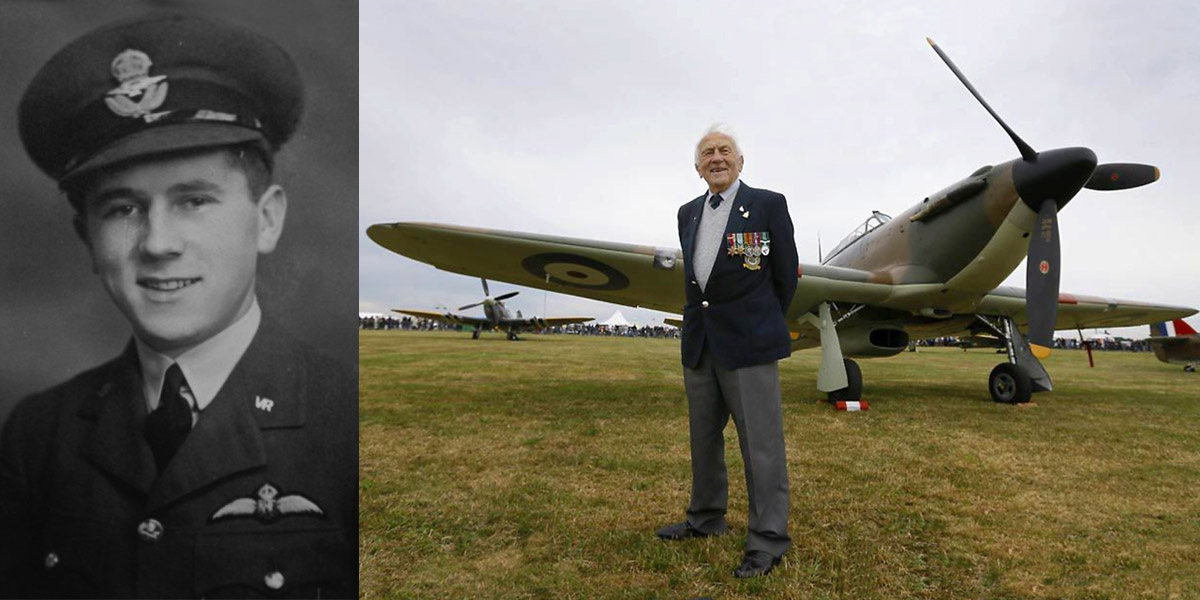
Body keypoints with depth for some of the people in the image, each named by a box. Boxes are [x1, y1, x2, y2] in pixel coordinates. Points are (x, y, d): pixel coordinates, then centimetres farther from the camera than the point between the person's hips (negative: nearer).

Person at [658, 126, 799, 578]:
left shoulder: (769, 204, -2)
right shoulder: (688, 214, 13)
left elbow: (786, 274, 2)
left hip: (748, 341, -6)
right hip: (699, 340, 6)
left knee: (760, 442, -2)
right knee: (704, 437, 15)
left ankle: (767, 539, 8)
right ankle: (706, 518, 30)